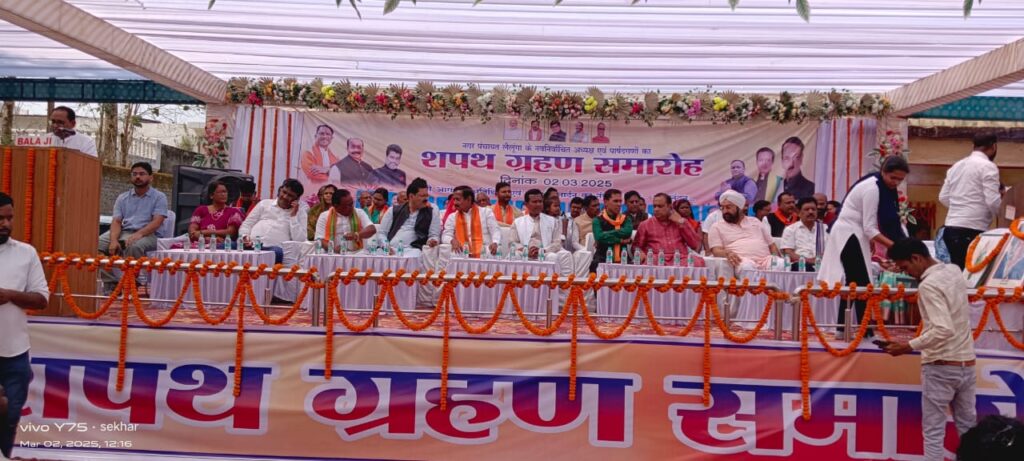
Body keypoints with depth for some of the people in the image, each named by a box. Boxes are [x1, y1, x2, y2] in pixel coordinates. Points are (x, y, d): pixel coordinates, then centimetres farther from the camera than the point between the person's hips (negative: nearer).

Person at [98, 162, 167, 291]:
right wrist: (114, 240, -15)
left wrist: (139, 234, -28)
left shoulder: (159, 197, 4)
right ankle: (110, 284, -16)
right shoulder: (122, 198, 17)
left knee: (134, 246, -39)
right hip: (124, 232, 5)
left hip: (148, 234, -5)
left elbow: (157, 222, -10)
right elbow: (116, 221, 6)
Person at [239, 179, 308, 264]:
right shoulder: (265, 203, 22)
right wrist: (245, 237, -2)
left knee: (277, 252, -39)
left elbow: (299, 240, 0)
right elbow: (246, 224, 19)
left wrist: (293, 216, -2)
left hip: (275, 248, -2)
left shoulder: (300, 212, 13)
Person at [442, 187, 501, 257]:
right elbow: (446, 236, 7)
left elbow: (496, 231, 3)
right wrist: (453, 241, -19)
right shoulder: (452, 217, 15)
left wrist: (495, 243, -21)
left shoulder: (486, 212, 10)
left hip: (484, 255, -2)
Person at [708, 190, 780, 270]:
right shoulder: (717, 227, 16)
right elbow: (716, 251, 1)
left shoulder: (755, 221, 26)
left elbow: (771, 245, 24)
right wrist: (727, 253, -23)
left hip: (765, 260, 3)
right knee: (746, 267, -41)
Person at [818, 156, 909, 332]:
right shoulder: (872, 189, -21)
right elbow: (869, 229, -22)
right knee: (861, 285, -11)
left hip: (854, 235, 10)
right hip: (848, 235, -10)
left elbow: (893, 219, 12)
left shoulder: (883, 186, 8)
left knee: (853, 283, 9)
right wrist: (894, 246, -26)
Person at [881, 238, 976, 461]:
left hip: (940, 367, -8)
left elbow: (943, 330, -27)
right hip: (966, 362, 8)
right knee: (968, 427, 16)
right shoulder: (955, 271, 6)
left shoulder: (929, 285, -18)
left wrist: (908, 346, -20)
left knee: (933, 430, -2)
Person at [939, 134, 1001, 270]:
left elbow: (943, 197, 17)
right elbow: (993, 201, -12)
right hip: (972, 230, -7)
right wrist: (1002, 214, 7)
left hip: (951, 228, 7)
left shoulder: (956, 165, 16)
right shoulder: (988, 166, -6)